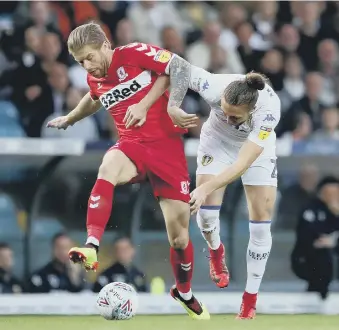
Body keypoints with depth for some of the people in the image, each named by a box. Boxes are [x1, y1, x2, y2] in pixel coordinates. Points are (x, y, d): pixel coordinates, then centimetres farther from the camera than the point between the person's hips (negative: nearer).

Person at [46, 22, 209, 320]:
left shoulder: (135, 53, -10)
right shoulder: (94, 80, 6)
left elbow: (176, 67, -5)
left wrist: (145, 104, -11)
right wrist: (69, 119, 41)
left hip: (167, 144, -3)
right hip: (133, 144, 3)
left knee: (179, 234, 0)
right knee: (108, 168, -37)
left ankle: (185, 293, 27)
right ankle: (92, 248, -48)